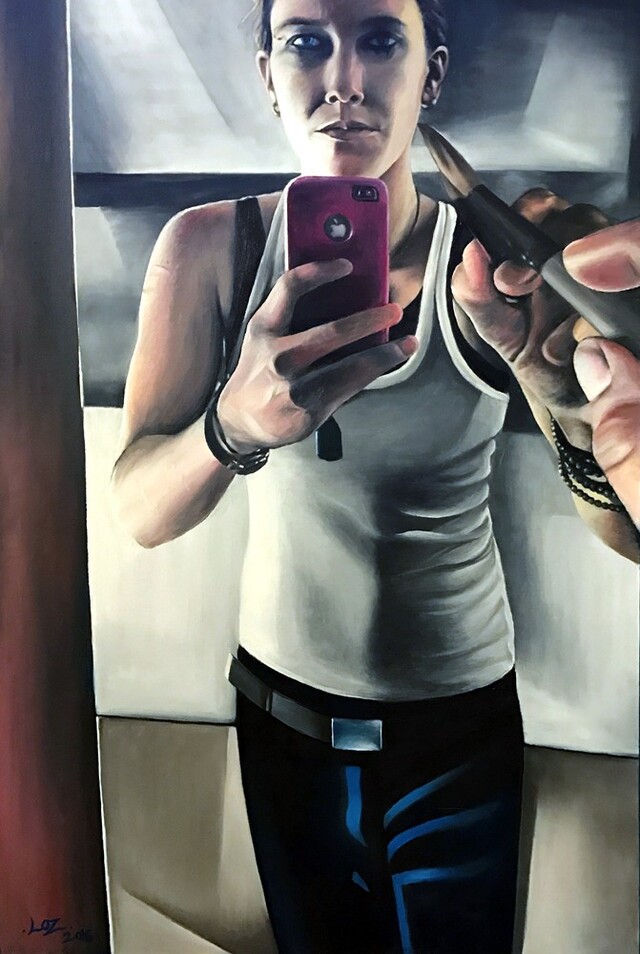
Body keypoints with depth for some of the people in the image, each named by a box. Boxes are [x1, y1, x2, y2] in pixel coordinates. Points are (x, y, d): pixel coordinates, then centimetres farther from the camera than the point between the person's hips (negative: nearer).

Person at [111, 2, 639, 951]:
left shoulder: (498, 263, -14)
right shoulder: (208, 248, -11)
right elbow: (141, 512, -18)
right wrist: (238, 425, -40)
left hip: (461, 728, 0)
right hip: (282, 709, 1)